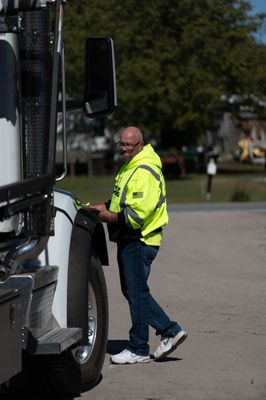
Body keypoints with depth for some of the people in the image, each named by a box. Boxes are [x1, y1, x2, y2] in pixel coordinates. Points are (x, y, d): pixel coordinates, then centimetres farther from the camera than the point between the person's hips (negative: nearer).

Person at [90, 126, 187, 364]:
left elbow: (138, 213, -24)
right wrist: (104, 207, 8)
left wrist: (110, 217, -16)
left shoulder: (144, 172, -19)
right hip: (129, 241, 11)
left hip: (140, 242, -11)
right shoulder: (129, 167, 15)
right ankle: (170, 331, 21)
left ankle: (138, 350, 7)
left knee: (137, 293, -2)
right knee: (133, 291, 15)